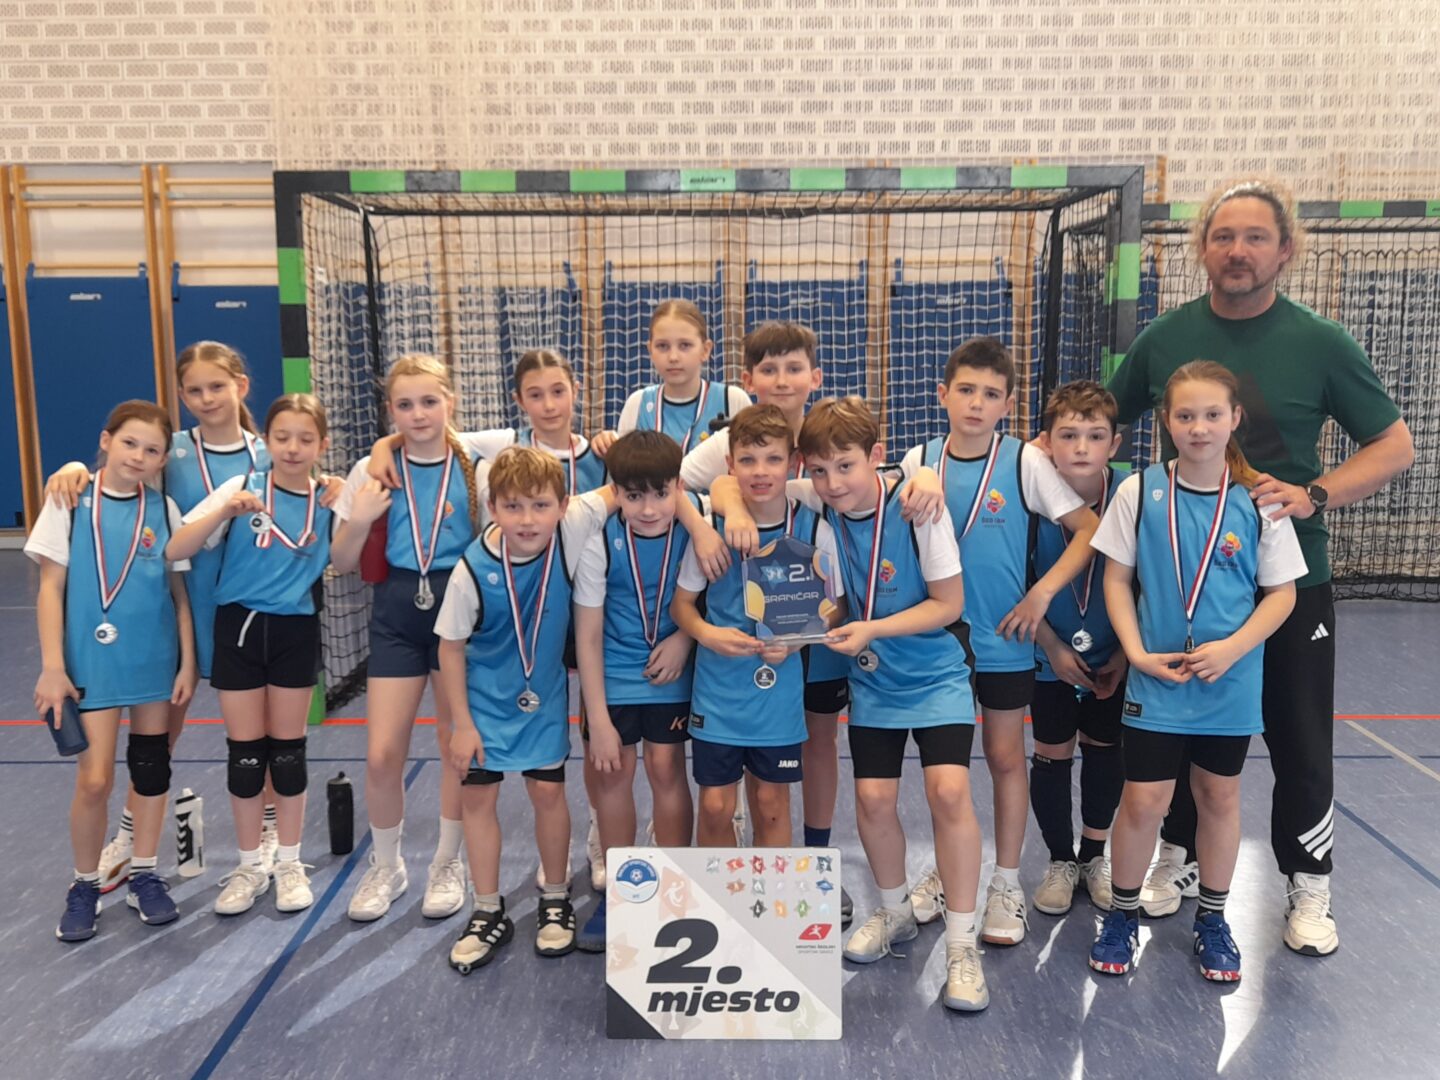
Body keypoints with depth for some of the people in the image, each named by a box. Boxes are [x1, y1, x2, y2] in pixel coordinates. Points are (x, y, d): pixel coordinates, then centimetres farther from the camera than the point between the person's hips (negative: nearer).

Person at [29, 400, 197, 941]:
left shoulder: (164, 510, 2)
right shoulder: (71, 502, -3)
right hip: (91, 658, -2)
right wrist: (52, 667, -8)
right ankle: (84, 885, 16)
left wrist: (188, 662, 1)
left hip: (154, 657, 3)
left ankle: (143, 875, 26)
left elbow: (179, 592, 4)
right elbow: (51, 588, -3)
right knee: (94, 779, -6)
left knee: (152, 766, 10)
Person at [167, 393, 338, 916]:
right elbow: (175, 550, -15)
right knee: (244, 751, 6)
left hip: (296, 631, 1)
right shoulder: (240, 488, -6)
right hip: (239, 627, -1)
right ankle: (249, 867, 21)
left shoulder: (328, 501, 0)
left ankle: (289, 863, 23)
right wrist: (225, 511, -29)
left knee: (288, 749, 8)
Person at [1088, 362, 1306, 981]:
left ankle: (1212, 919, 33)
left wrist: (1232, 649, -14)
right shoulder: (1140, 492, -6)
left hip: (1231, 682, 1)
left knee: (1219, 796, 14)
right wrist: (1137, 652, -11)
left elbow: (1282, 592, 0)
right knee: (1143, 800, 1)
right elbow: (1116, 579, -1)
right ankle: (1122, 914, 23)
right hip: (1155, 680, -1)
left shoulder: (1258, 501, -5)